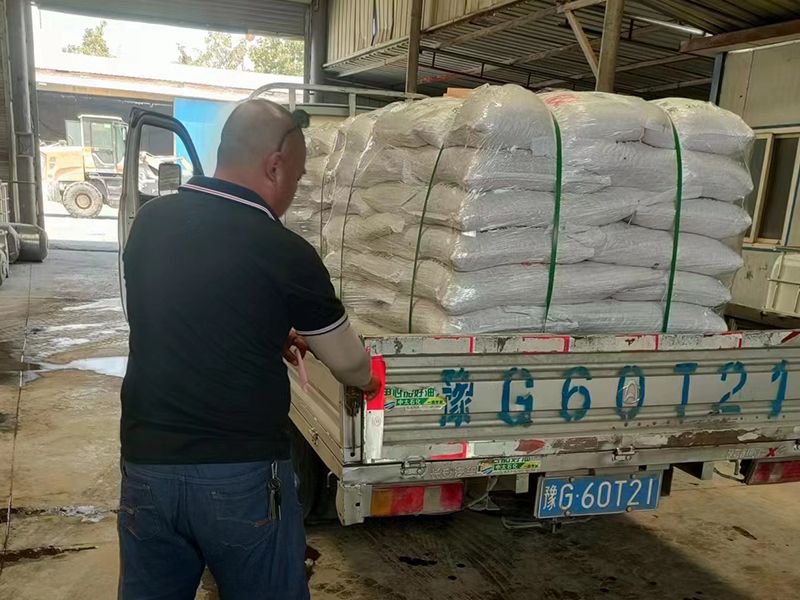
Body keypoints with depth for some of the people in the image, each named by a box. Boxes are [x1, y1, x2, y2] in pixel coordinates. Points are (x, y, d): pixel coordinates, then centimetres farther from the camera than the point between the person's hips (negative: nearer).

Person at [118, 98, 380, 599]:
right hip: (242, 475, -4)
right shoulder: (284, 252, -15)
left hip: (145, 465, 5)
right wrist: (368, 381, 21)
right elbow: (348, 363, -1)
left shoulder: (150, 221, 0)